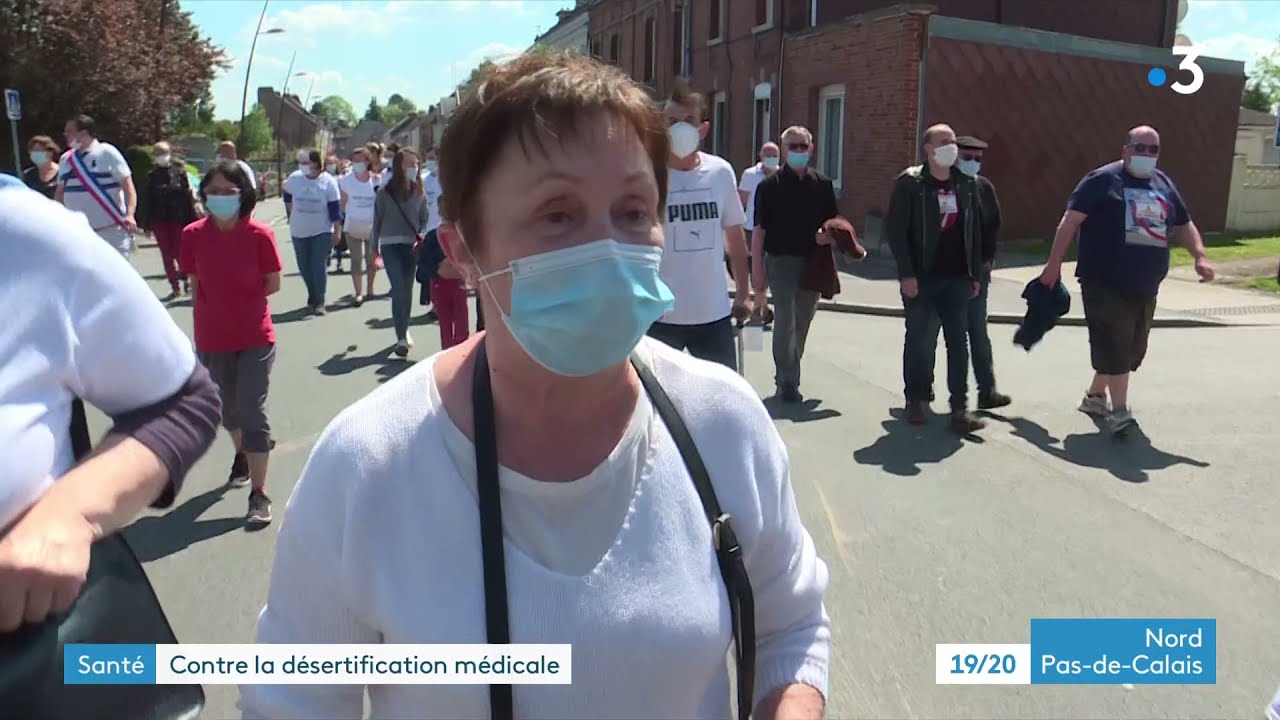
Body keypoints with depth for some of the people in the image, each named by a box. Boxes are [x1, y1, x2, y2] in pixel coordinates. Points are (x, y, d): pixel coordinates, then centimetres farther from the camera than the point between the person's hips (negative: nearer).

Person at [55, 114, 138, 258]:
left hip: (112, 230, -6)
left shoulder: (107, 152, -6)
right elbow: (60, 192, 18)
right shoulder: (66, 159, 11)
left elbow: (128, 185, -10)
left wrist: (130, 214, -23)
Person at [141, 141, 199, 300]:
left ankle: (186, 281, 19)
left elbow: (188, 196, -2)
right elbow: (148, 201, 4)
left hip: (178, 219, -2)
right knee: (167, 255, 5)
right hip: (159, 221, 2)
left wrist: (191, 220, -6)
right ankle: (175, 287, 12)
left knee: (180, 252, -1)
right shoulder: (152, 176, 4)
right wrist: (147, 223, 1)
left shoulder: (179, 172, 0)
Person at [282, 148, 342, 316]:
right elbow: (287, 197, 17)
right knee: (304, 267, 9)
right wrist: (293, 214, 14)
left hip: (322, 231, -4)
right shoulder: (294, 178, -3)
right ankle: (313, 297, 28)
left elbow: (335, 207, -9)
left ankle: (319, 302, -1)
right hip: (299, 231, 4)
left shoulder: (328, 181, -11)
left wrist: (337, 231, -11)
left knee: (319, 267, -9)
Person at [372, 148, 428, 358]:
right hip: (390, 245, -3)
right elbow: (377, 221, 3)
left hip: (412, 245, 3)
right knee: (399, 289, -13)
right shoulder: (385, 192, -3)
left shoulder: (419, 193, 4)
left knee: (407, 290, 11)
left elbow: (424, 219, 11)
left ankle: (404, 330, 29)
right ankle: (401, 337, -11)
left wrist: (421, 237, -8)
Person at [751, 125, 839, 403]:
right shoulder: (770, 185, -3)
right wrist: (757, 272, -10)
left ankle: (786, 377, 28)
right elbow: (759, 231, -5)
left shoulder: (823, 184, 7)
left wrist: (829, 235, -9)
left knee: (802, 323, 13)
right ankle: (788, 382, -4)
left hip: (813, 262, 4)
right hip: (781, 261, -4)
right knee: (785, 322, -10)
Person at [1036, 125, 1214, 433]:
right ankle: (1120, 412, -7)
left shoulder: (1164, 184, 15)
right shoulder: (1103, 179, -6)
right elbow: (1071, 220, -10)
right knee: (1114, 345, -12)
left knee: (1132, 349, 13)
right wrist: (1054, 263, -16)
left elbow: (1184, 225, 22)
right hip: (1105, 283, -7)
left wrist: (1200, 256, 6)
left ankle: (1095, 396, 31)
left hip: (1145, 287, 7)